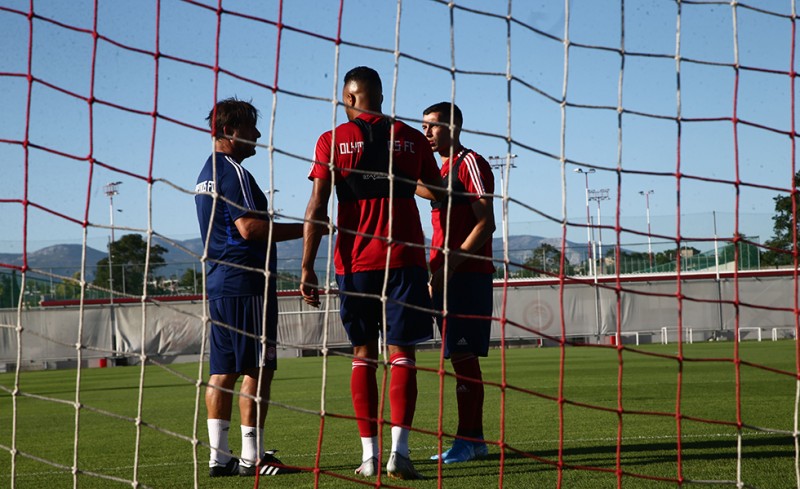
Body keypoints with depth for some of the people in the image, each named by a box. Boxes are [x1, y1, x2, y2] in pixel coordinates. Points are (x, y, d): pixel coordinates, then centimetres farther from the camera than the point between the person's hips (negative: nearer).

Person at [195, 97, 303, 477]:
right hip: (246, 282, -10)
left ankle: (218, 456, 9)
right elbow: (248, 227, -20)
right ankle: (252, 457, -5)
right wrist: (302, 229, -14)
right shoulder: (233, 170, -11)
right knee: (258, 369, -6)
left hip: (218, 282, 10)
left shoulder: (206, 173, 20)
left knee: (222, 371, 8)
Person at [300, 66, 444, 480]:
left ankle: (369, 455, 7)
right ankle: (398, 451, -10)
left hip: (354, 262, 0)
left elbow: (317, 205, -5)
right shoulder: (411, 139, 6)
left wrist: (307, 267, -4)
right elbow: (440, 195, 14)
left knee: (363, 355, 9)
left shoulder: (333, 141, 2)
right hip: (404, 258, 0)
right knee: (402, 354, 0)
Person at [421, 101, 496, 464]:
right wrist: (435, 271, 14)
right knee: (460, 358, 9)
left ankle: (467, 440, -7)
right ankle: (474, 440, 13)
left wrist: (450, 264, -19)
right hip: (447, 276, 9)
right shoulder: (443, 170, 22)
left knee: (464, 357, -9)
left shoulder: (470, 162, -6)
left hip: (467, 274, -9)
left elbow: (485, 224, -14)